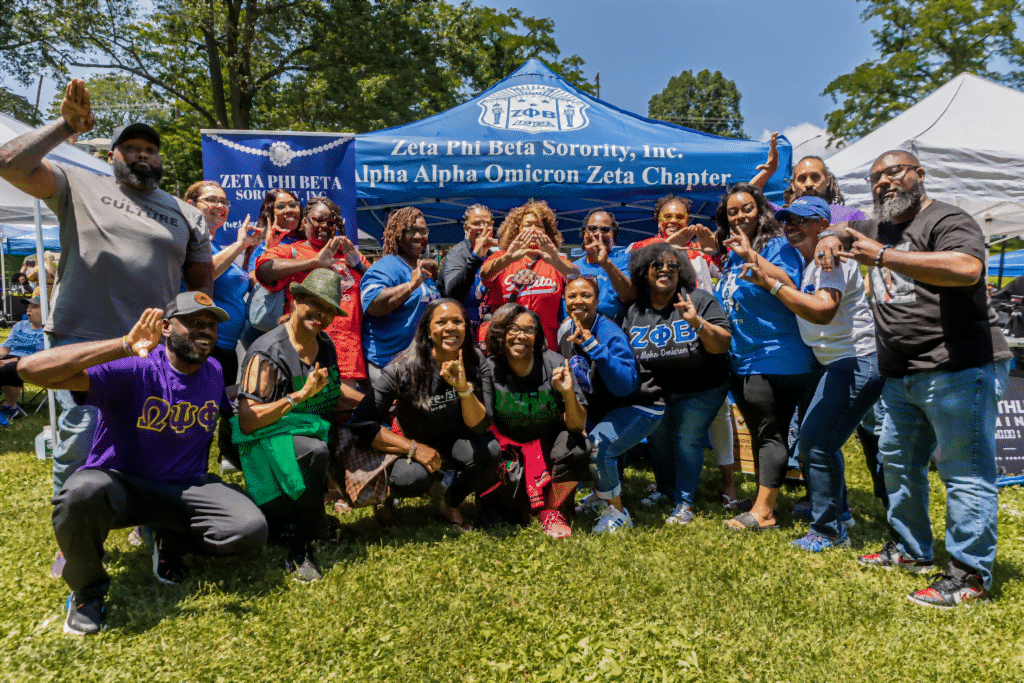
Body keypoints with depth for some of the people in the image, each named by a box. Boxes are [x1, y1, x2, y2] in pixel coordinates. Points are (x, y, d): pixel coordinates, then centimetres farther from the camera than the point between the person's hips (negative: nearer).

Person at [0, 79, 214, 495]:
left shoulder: (187, 216, 16)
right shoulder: (81, 187, 12)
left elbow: (202, 283, 16)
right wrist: (66, 126, -5)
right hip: (81, 340, -2)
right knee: (81, 438, -6)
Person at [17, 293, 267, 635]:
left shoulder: (214, 373, 2)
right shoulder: (133, 369, -17)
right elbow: (32, 368, -30)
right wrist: (124, 346, -37)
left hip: (183, 488, 4)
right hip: (119, 485, -3)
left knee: (252, 530, -21)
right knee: (82, 492, -40)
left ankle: (171, 540, 13)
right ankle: (87, 591, -7)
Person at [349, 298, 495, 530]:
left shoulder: (475, 362, -15)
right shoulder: (403, 369, -23)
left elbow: (479, 427, -18)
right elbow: (361, 423, -21)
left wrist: (464, 387, -36)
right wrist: (413, 448, -28)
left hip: (454, 441, 3)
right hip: (414, 443, -2)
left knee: (488, 451, -29)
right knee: (416, 476, -36)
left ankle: (452, 504, 2)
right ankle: (387, 490, 4)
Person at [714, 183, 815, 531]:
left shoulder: (777, 246, -7)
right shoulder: (732, 255, 15)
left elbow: (790, 287, -25)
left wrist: (752, 256, -28)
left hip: (775, 358, -9)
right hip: (743, 360, 9)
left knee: (770, 434, -6)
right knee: (759, 434, 15)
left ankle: (763, 512, -3)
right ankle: (765, 503, 26)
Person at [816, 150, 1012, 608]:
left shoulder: (947, 221, -9)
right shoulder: (878, 227, 17)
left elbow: (967, 268, -29)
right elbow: (843, 229, 36)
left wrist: (883, 256, -28)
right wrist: (830, 239, 9)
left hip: (959, 370, -9)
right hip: (902, 376, 9)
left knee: (965, 471, -5)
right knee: (898, 460, 17)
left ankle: (970, 575, 1)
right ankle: (911, 550, 31)